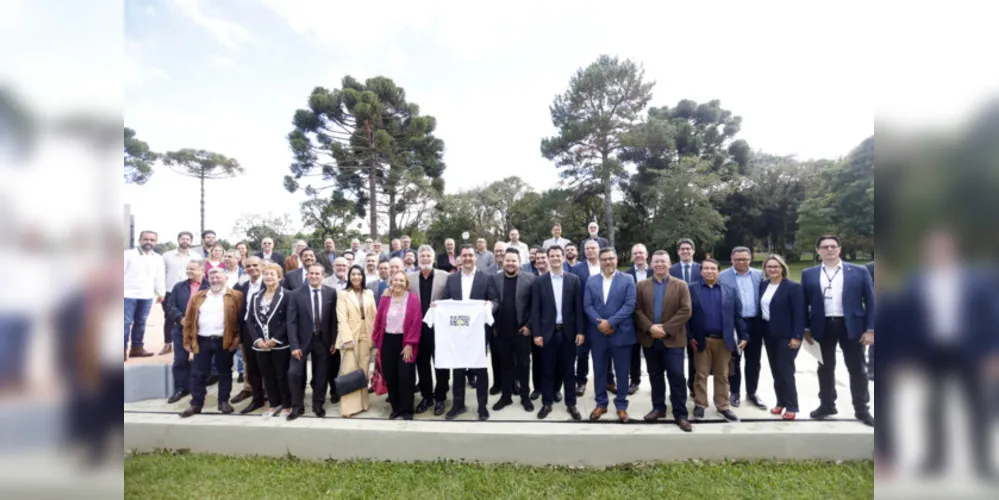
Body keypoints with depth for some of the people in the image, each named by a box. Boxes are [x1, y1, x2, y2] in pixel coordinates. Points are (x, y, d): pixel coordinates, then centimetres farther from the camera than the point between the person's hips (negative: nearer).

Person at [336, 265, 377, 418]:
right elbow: (341, 319, -8)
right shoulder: (343, 294, 0)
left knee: (363, 371, 8)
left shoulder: (369, 294, 10)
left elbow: (374, 316, 9)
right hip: (350, 336, -3)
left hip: (366, 337, 3)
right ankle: (349, 406, 3)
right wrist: (348, 338, -17)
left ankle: (362, 403, 19)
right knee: (349, 371, -3)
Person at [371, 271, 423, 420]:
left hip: (405, 342, -3)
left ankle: (407, 410, 15)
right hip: (387, 341, 3)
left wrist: (410, 344, -13)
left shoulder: (413, 299, -4)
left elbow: (416, 322, -8)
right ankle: (396, 408, 24)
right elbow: (378, 322, 7)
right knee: (390, 377, 8)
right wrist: (376, 345, 4)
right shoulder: (384, 299, 6)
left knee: (405, 377, 0)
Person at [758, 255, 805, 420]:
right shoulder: (763, 285, 7)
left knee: (785, 370, -2)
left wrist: (797, 336, -18)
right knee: (775, 370, 12)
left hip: (786, 336, -6)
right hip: (769, 334, 6)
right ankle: (781, 402, 24)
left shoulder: (793, 287, -11)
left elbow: (799, 314, -14)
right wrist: (761, 330, 7)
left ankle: (791, 406, 11)